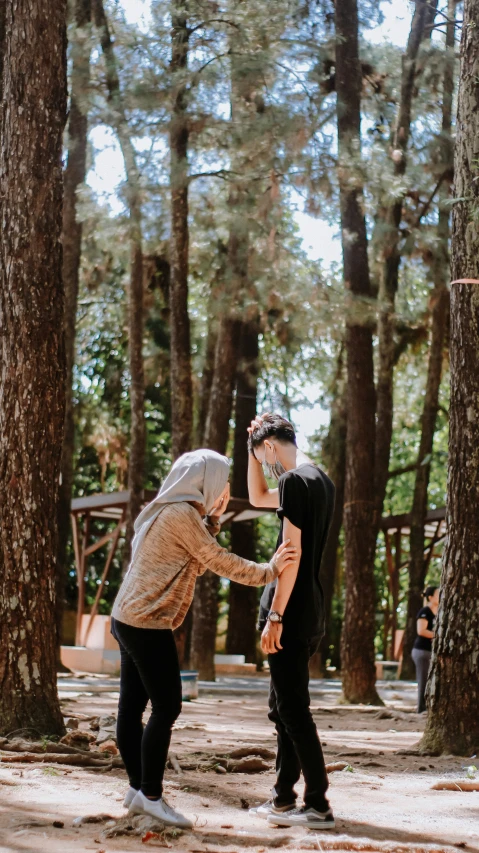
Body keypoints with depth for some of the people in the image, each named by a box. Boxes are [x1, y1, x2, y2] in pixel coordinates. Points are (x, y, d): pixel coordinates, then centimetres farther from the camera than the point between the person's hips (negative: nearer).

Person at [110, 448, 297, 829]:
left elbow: (198, 563, 18)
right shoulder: (181, 512, -14)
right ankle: (151, 796, -5)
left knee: (132, 706, 10)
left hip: (130, 619, 10)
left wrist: (213, 518, 11)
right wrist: (269, 571, -8)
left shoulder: (167, 512, 16)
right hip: (148, 624, -10)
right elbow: (219, 560, -13)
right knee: (167, 707, -7)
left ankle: (139, 789, 14)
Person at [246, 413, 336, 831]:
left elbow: (292, 554, -19)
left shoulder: (294, 481, -14)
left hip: (291, 613, -10)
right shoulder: (320, 481, 16)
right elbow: (258, 498, 31)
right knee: (284, 709, 15)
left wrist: (275, 616, -19)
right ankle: (284, 798, 19)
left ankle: (319, 806, -6)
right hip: (310, 615, 10)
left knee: (294, 710, -7)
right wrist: (253, 442, 20)